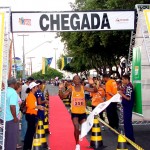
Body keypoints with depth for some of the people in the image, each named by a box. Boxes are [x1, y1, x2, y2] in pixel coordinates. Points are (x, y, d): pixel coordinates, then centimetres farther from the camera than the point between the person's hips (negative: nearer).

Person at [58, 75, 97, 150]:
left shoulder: (83, 88, -1)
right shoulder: (71, 89, -5)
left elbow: (95, 90, -6)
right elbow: (62, 96, -8)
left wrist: (93, 84, -24)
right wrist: (60, 89, -24)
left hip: (83, 112, 2)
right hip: (74, 112, -2)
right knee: (76, 128, -14)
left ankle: (80, 133, 44)